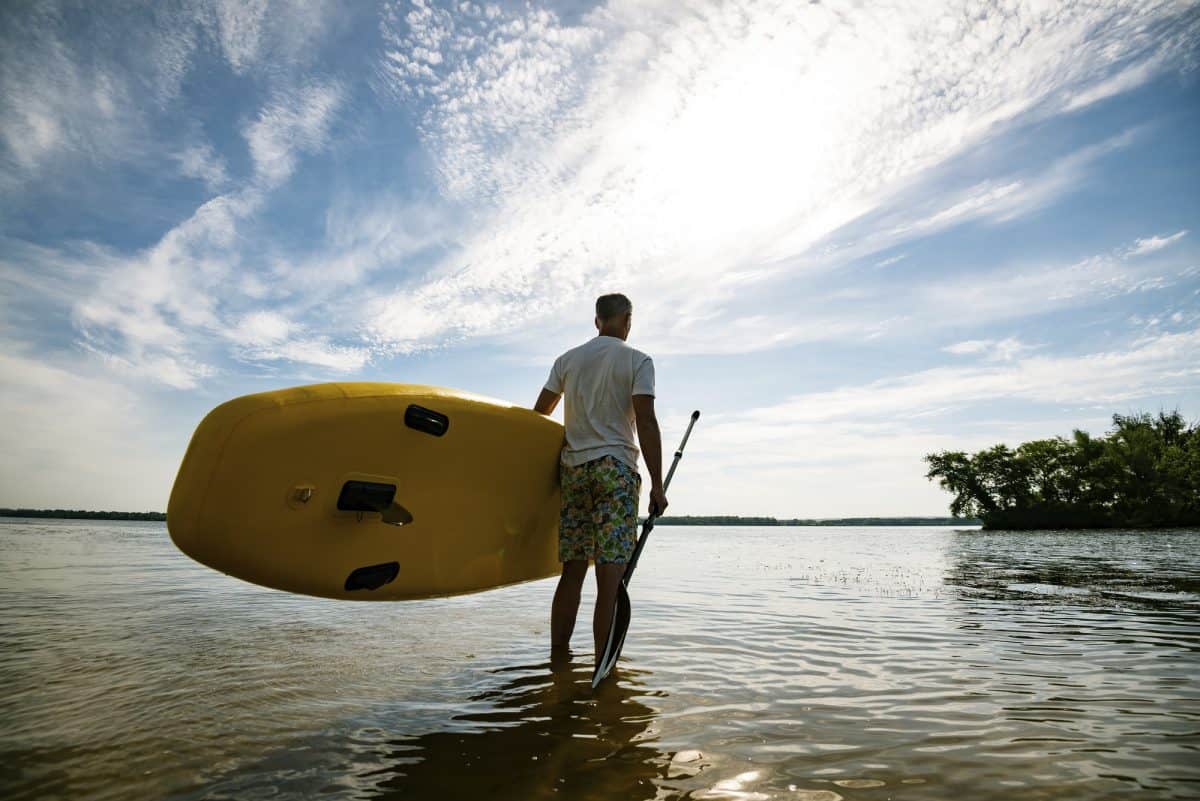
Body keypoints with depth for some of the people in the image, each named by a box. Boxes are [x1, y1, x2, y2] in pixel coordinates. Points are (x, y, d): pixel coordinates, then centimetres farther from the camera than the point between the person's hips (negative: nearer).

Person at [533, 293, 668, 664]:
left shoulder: (567, 359, 15)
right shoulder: (637, 361, 1)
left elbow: (537, 416, 17)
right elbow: (646, 423, -8)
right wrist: (657, 486, -8)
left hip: (572, 467, 5)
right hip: (615, 467, -4)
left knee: (572, 571, 8)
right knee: (610, 577, -5)